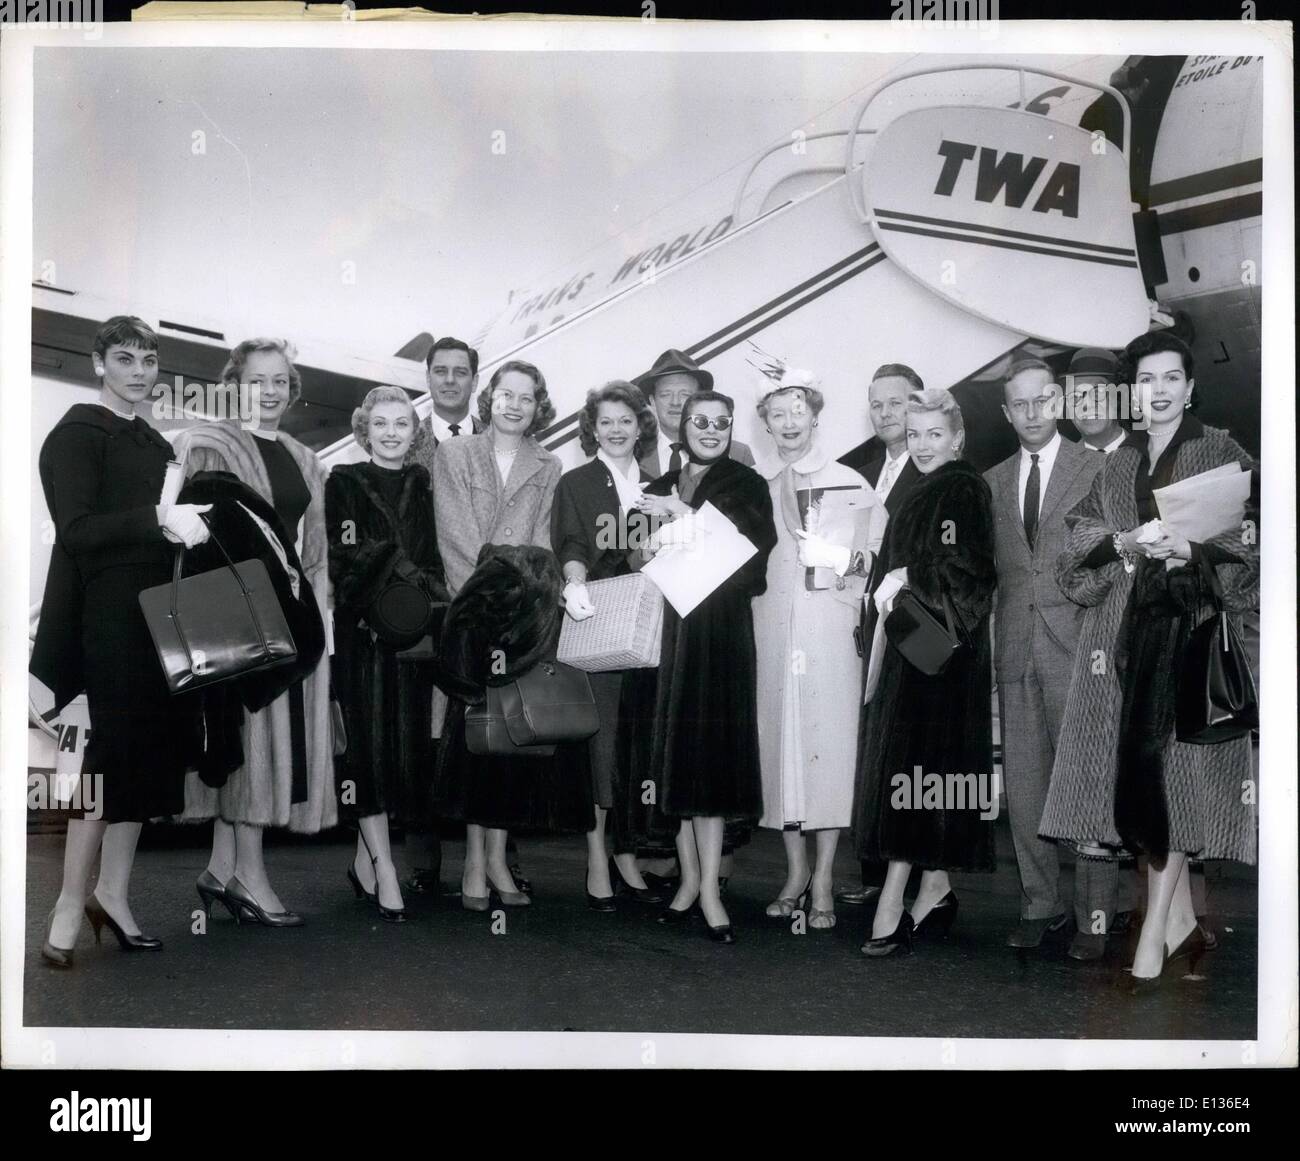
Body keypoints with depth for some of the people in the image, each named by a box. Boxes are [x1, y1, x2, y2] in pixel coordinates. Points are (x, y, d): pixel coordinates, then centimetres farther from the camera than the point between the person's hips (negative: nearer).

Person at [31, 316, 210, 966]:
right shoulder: (78, 433, -6)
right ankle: (71, 902, 1)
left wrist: (187, 525, 5)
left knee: (150, 751, 7)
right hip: (109, 612, -7)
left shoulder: (153, 442, 16)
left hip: (159, 609, 8)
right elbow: (76, 529, -17)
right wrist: (157, 518, -26)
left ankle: (113, 894, 16)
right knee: (117, 749, -8)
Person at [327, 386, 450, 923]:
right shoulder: (344, 483, 4)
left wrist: (434, 610, -3)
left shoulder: (423, 487, 15)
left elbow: (435, 561, 12)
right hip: (363, 631, -4)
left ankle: (365, 857, 15)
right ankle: (383, 868, -5)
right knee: (370, 742, -7)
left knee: (408, 742, 2)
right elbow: (341, 560, -5)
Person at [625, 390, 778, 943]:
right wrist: (655, 548, -5)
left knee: (708, 754, -6)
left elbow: (758, 547, -11)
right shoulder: (658, 491, 15)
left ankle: (709, 886, -3)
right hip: (666, 631, 4)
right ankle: (689, 876, 14)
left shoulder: (745, 484, 3)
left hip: (720, 633, -4)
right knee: (672, 754, 4)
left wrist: (684, 517, -13)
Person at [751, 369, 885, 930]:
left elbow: (877, 553, 4)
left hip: (830, 630, -2)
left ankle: (824, 882, 2)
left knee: (828, 741, -5)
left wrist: (841, 558, -13)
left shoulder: (850, 483, 5)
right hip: (770, 627, 2)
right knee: (778, 737, 2)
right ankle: (795, 871, 16)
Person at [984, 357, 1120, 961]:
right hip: (1016, 651, 4)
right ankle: (1039, 905, 17)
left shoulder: (1099, 469, 2)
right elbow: (987, 567, 15)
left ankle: (1095, 916, 4)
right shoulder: (992, 481, 15)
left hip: (1077, 647, -4)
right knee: (1023, 786, 6)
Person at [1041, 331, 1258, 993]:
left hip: (1190, 627, -4)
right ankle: (1182, 921, 14)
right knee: (1139, 775, 1)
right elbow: (1076, 549, 10)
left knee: (1168, 770, -11)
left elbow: (1250, 550, -3)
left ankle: (1155, 934, -7)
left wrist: (1187, 548, -18)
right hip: (1125, 633, 4)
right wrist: (1124, 544, -9)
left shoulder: (1224, 456, 4)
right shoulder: (1115, 467, 16)